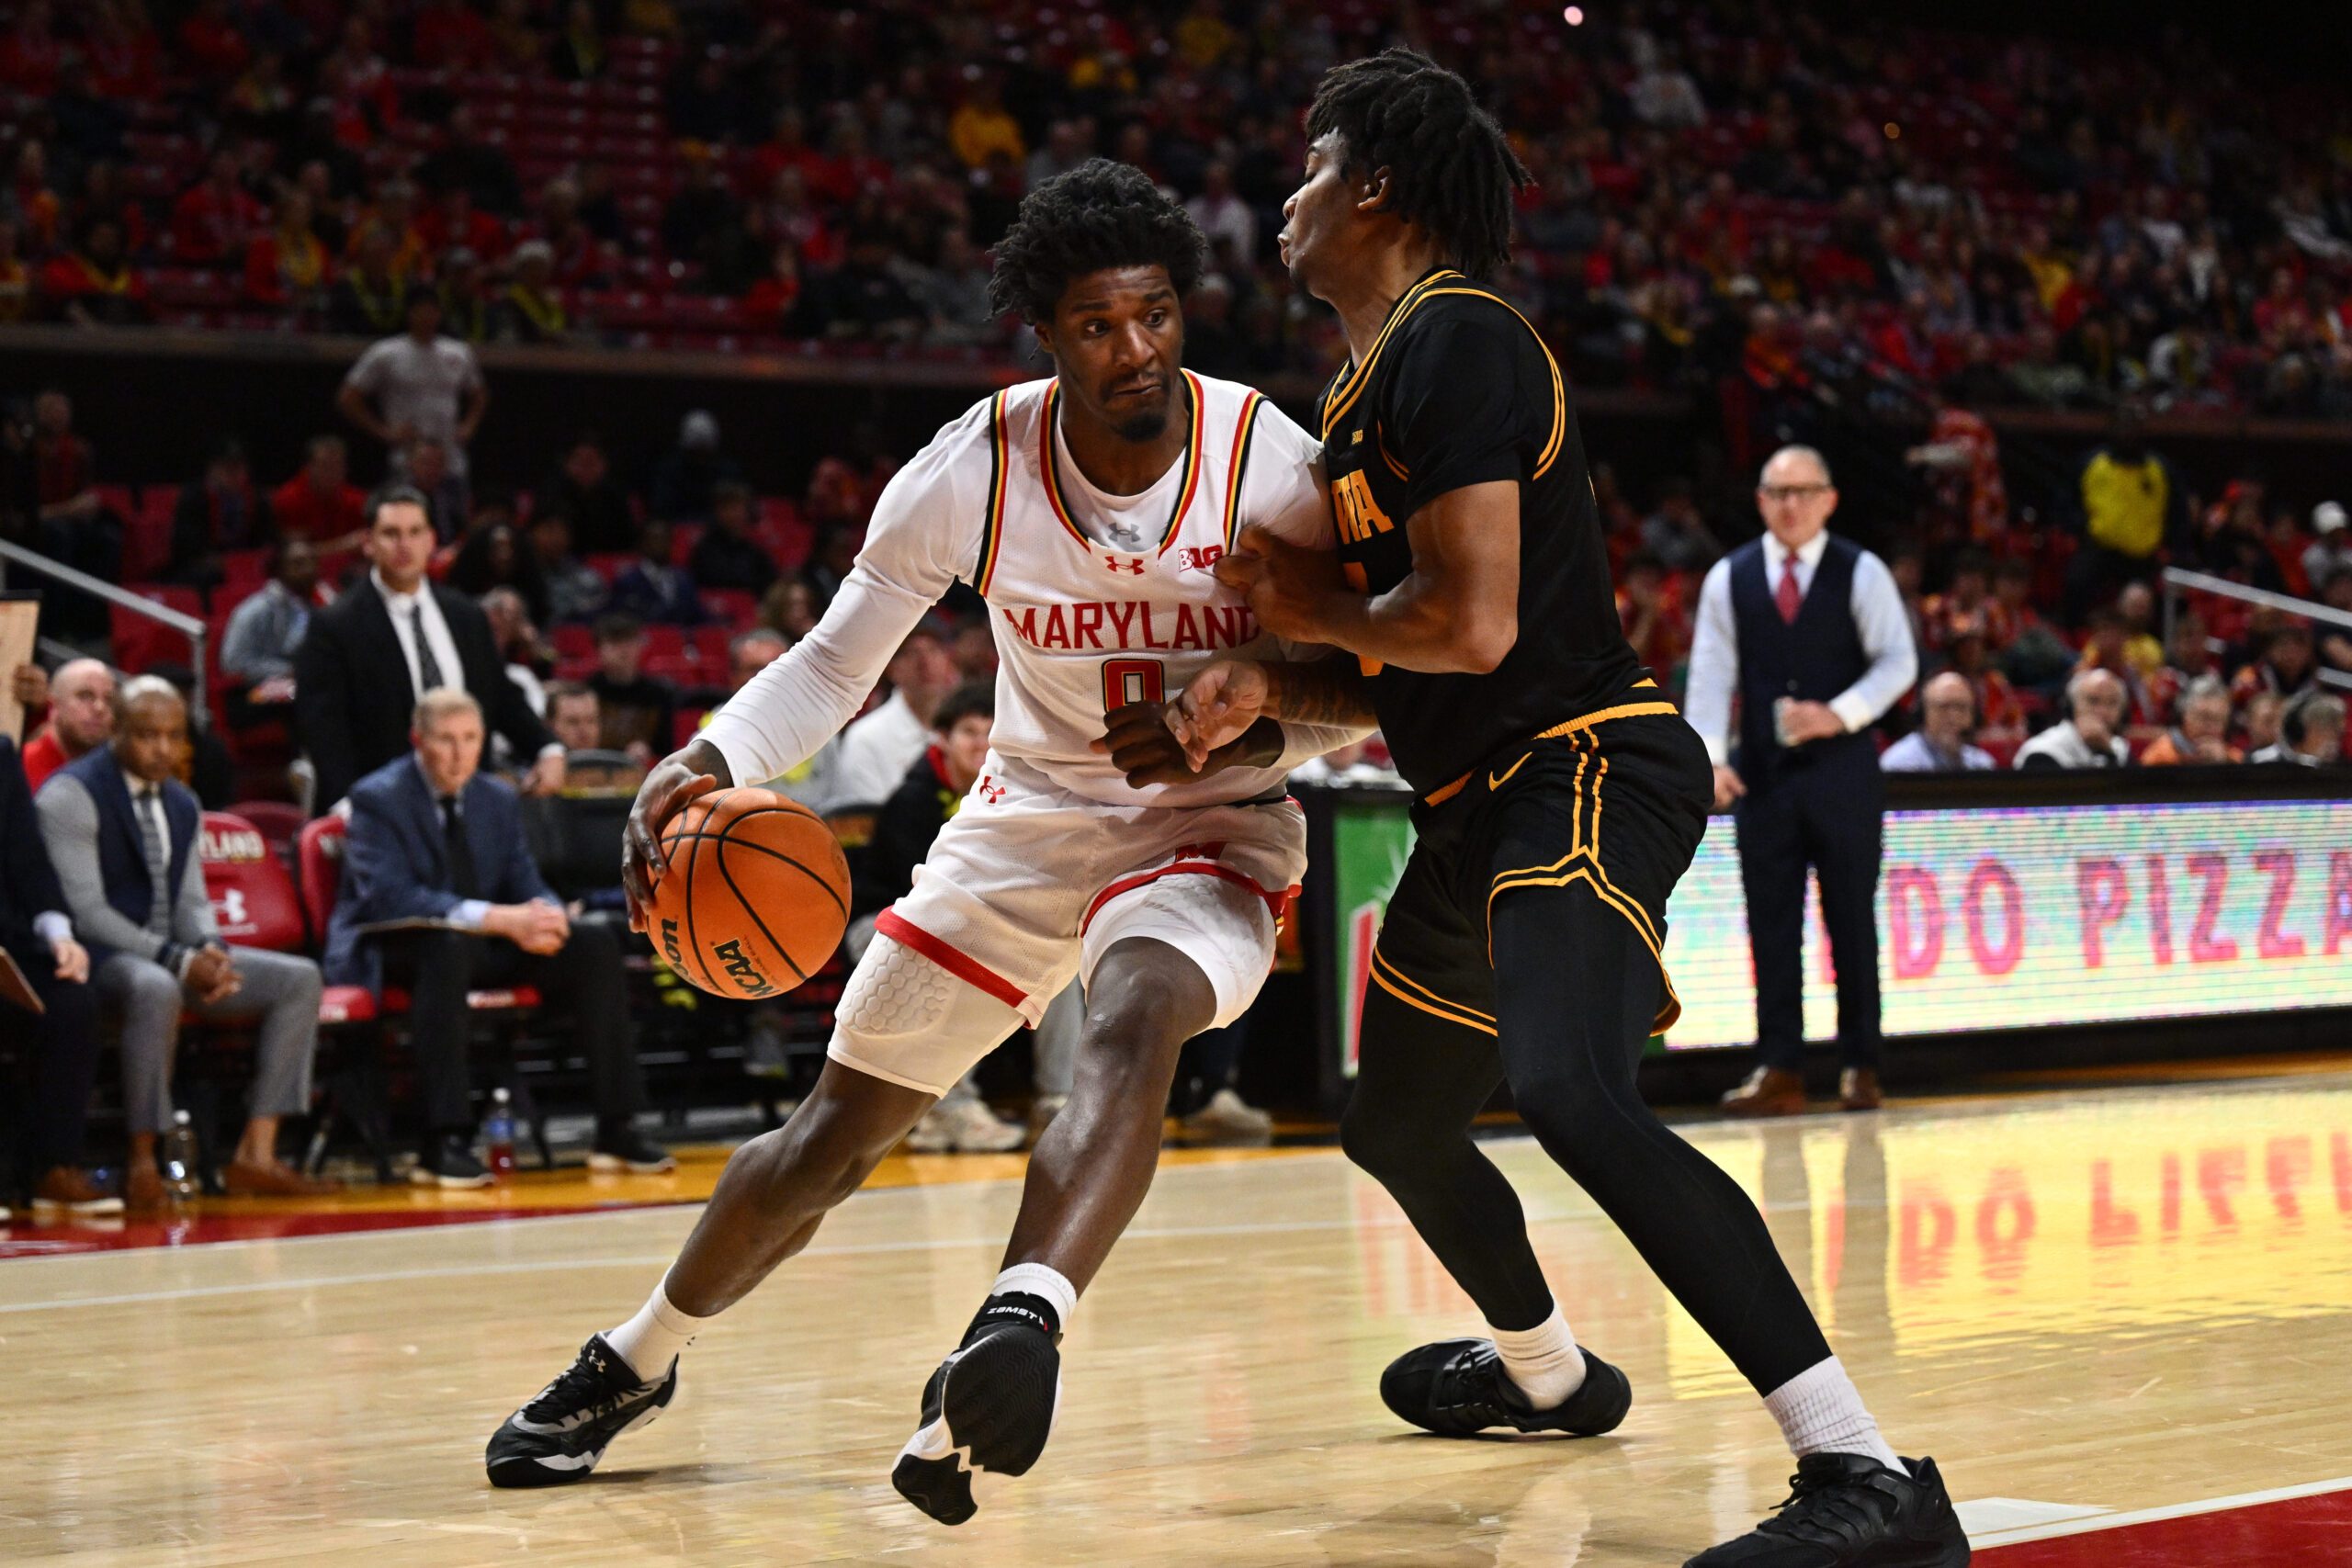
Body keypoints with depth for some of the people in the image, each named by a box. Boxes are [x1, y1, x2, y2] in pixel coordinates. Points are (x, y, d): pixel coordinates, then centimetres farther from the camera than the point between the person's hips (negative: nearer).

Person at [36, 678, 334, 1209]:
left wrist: (209, 949, -11)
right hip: (99, 957, -8)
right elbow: (85, 911, -18)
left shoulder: (182, 805, 16)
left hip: (170, 953, 8)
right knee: (155, 988, -42)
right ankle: (142, 1165, -31)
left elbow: (191, 901, 15)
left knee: (300, 978, -6)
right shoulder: (70, 796, -10)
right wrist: (178, 960, -25)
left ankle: (256, 1154, -12)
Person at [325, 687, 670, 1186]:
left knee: (595, 943, -13)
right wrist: (499, 919, -35)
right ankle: (444, 1143, -42)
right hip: (393, 953, -6)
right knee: (449, 943, -40)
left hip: (482, 944, 6)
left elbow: (525, 884, 7)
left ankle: (617, 1130, -13)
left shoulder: (498, 800, 9)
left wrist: (545, 916, -22)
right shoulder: (378, 799, -12)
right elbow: (389, 896, -26)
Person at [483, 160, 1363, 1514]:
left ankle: (1017, 1331, -56)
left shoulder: (1272, 464, -19)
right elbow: (836, 664, -5)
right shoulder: (975, 471, -16)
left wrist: (1249, 735, -29)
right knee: (828, 1142, 8)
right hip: (1031, 816, 2)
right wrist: (710, 761, -24)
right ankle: (637, 1362, 33)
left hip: (1211, 829, -2)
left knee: (1134, 1021, -38)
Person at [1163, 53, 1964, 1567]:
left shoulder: (1458, 342, -13)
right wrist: (1267, 687, 4)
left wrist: (1316, 608, -5)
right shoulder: (1374, 381, 19)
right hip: (1483, 805, 11)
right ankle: (1543, 1370, 53)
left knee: (1573, 1097, -32)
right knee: (1396, 1125, 26)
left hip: (1581, 774, -11)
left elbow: (1470, 627, -23)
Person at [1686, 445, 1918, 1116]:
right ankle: (1778, 1069, 2)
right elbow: (1711, 674, 4)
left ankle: (1860, 1065, 9)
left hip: (1842, 768, -2)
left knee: (1853, 921, 3)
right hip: (1761, 773, 2)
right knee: (1772, 926, 0)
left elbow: (1898, 660, -2)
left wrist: (1839, 714, -16)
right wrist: (1710, 757, -8)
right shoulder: (1729, 578, 7)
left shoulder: (1861, 573, 1)